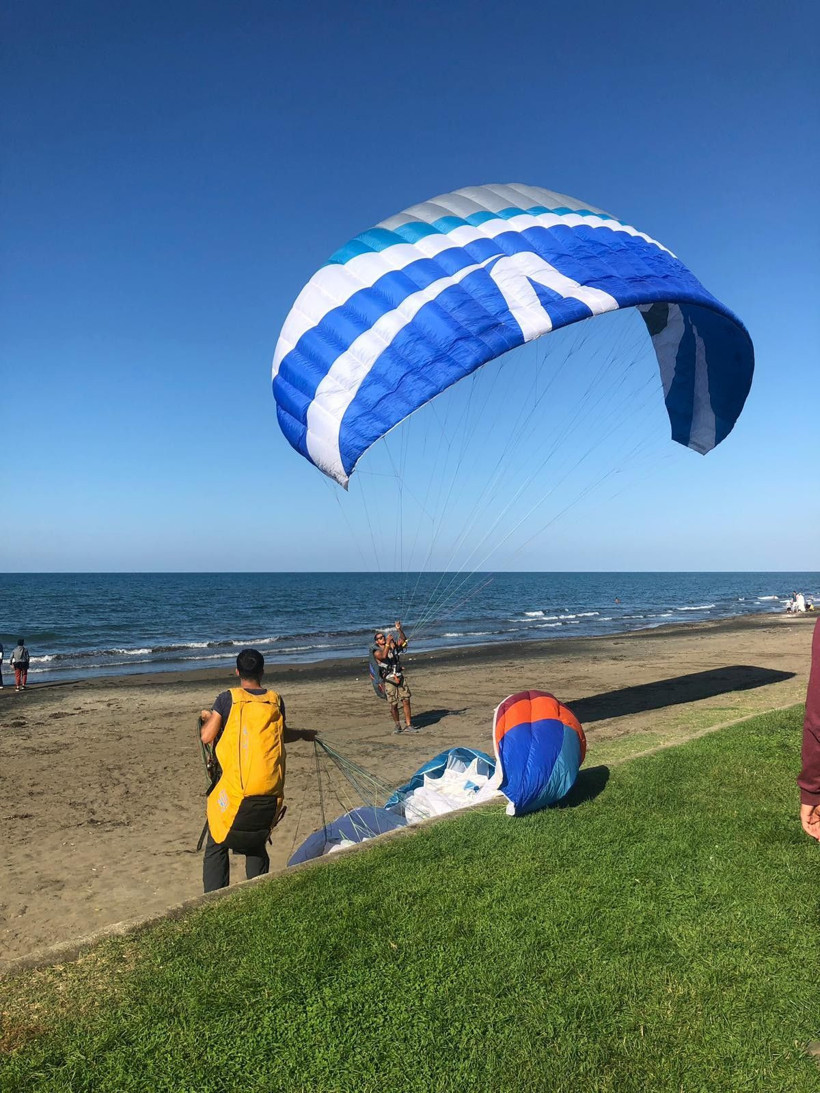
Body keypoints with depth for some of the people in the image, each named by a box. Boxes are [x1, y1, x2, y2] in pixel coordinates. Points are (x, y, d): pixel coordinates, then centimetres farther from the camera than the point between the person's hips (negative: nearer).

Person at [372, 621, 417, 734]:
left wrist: (399, 629, -16)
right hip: (389, 680, -4)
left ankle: (408, 725, 7)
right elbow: (383, 656, -23)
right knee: (394, 705, 0)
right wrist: (387, 643, -31)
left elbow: (403, 640, -1)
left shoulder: (393, 646, 10)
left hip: (400, 678, 4)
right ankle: (397, 726, 19)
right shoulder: (377, 652, -2)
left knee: (406, 701, 0)